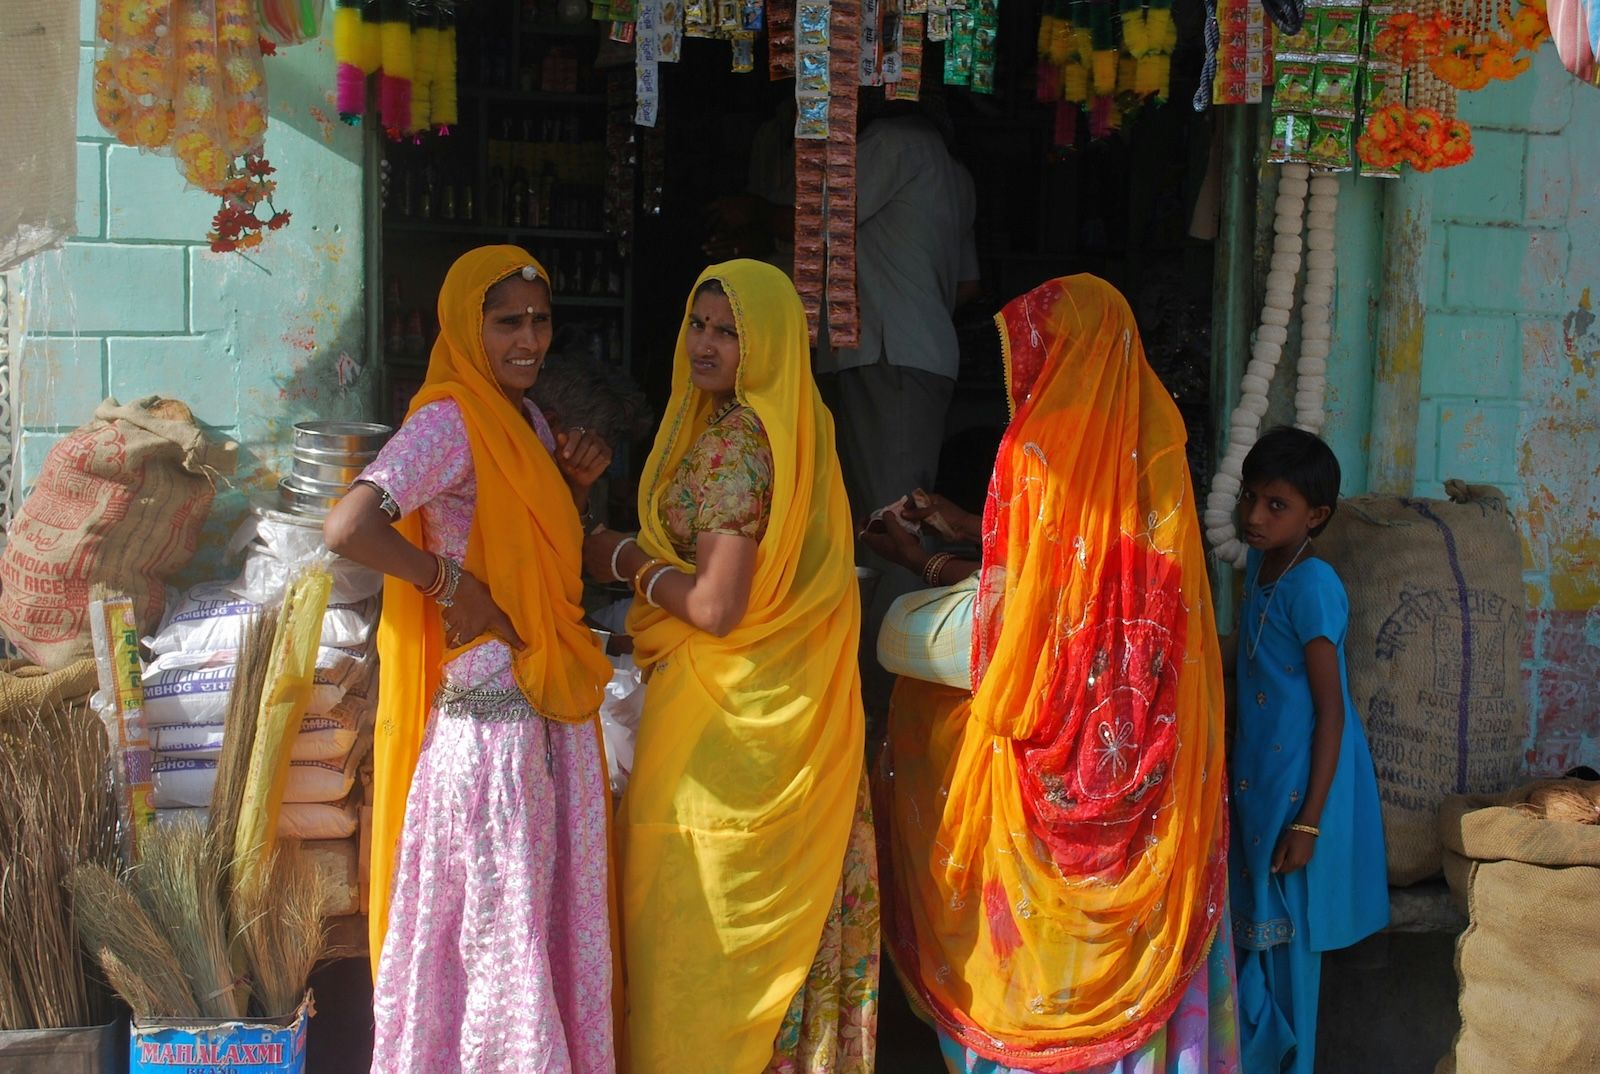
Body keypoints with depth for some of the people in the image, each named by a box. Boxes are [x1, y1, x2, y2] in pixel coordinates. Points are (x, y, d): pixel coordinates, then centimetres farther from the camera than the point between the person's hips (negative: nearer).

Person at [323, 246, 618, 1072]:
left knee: (556, 907, 15)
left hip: (552, 706, 9)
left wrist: (574, 484, 4)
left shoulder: (527, 421, 13)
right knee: (496, 922, 1)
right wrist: (452, 584, -18)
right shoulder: (450, 424, -14)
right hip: (488, 715, -9)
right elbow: (348, 530, -28)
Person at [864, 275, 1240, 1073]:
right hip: (1150, 759, 6)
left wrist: (927, 569, 3)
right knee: (1134, 931, 13)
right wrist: (975, 530, 19)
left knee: (1042, 956, 6)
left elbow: (1000, 620, -14)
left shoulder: (1042, 450, -14)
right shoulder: (1148, 444, 5)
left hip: (1052, 761, -6)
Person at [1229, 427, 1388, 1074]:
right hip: (1257, 773, 8)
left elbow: (1331, 710, -20)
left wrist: (1308, 822, -19)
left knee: (1287, 932, 6)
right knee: (1252, 921, 19)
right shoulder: (1259, 563, 3)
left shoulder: (1312, 586, -22)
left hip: (1301, 779, -8)